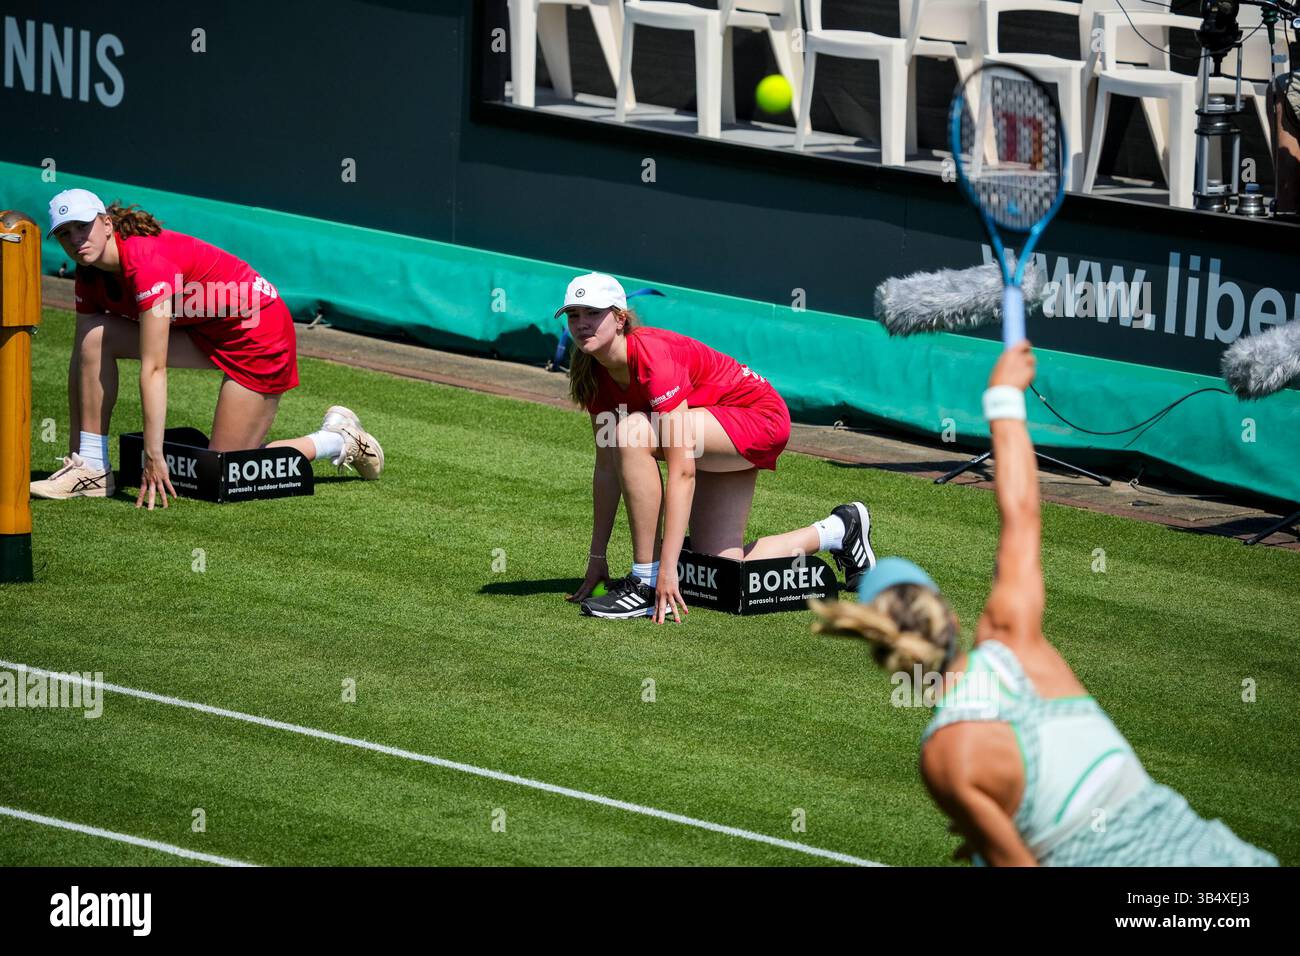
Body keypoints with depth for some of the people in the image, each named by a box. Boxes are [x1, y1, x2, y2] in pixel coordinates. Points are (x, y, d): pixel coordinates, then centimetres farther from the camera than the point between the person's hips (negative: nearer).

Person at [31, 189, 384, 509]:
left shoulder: (146, 261, -32)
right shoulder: (91, 274, -6)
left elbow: (153, 369, -34)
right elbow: (81, 360, -1)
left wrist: (153, 456, -35)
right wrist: (74, 449, -3)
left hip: (258, 334, -8)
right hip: (203, 333, 8)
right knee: (95, 338, -12)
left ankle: (338, 439, 12)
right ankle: (91, 469, -9)